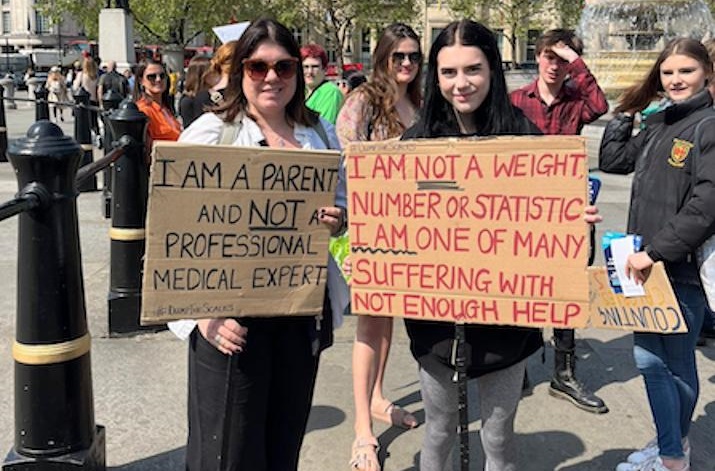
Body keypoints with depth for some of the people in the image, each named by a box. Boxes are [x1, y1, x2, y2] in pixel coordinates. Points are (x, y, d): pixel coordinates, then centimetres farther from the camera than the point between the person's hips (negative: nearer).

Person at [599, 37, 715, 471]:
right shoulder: (658, 123, 10)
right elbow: (612, 161, 17)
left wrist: (656, 250, -20)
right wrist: (626, 113, 12)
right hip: (648, 264, 7)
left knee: (677, 364, 9)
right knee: (649, 359, 13)